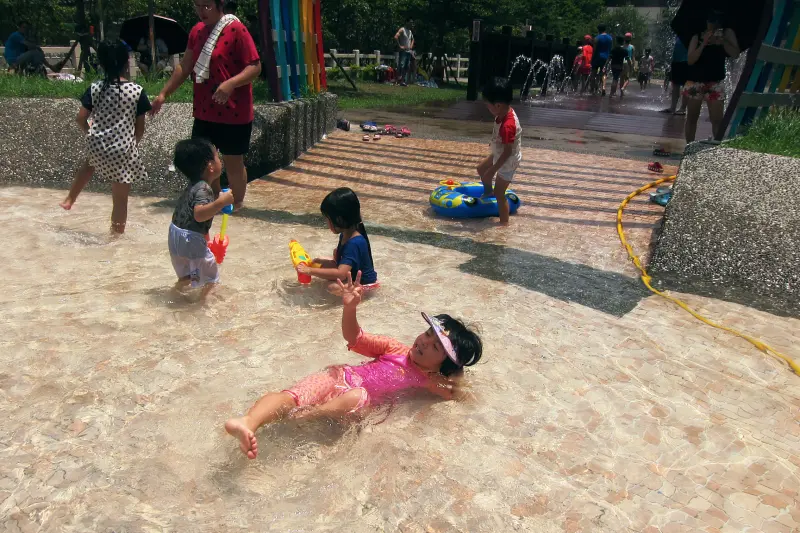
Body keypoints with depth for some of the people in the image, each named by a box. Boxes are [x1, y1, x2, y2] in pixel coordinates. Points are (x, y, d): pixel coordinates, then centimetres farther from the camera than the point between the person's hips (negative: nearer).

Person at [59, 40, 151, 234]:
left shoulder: (94, 88, -2)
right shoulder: (137, 91, -9)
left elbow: (81, 119, 0)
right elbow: (140, 128, -5)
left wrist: (92, 135, 20)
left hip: (97, 146, 4)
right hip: (124, 152, -4)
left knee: (90, 163, 40)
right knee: (120, 198, 7)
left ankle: (69, 199, 50)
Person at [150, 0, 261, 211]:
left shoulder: (236, 29, -12)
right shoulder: (197, 31, 10)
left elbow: (255, 67, -16)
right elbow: (185, 67, 16)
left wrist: (230, 83, -31)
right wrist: (164, 94, 12)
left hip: (233, 113, -7)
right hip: (203, 112, 7)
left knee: (232, 162, 5)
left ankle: (237, 206, 23)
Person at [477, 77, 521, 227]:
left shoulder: (507, 126, -39)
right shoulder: (506, 112, -11)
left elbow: (507, 152, -32)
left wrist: (493, 170, -24)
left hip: (507, 162, -9)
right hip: (499, 154, 9)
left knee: (499, 194, 3)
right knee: (481, 169, 28)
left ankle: (504, 222, 19)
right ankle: (488, 192, 53)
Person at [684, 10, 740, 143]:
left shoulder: (727, 33, 2)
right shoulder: (697, 37, -1)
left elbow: (735, 54, -6)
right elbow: (690, 60, -9)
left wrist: (723, 41, -17)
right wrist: (704, 43, -17)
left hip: (716, 82, 0)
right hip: (695, 81, 0)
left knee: (717, 119, -8)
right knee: (692, 117, 7)